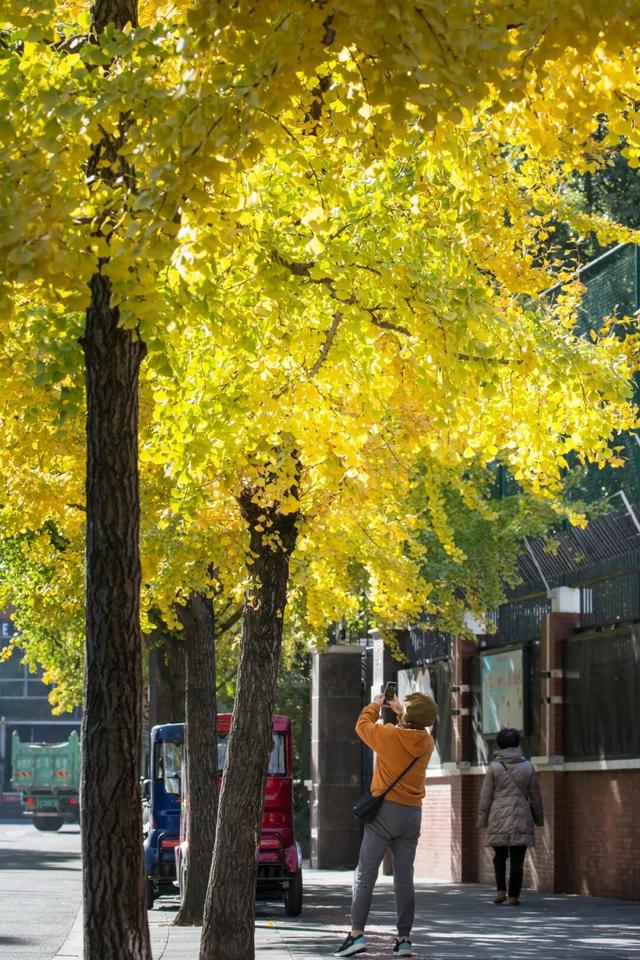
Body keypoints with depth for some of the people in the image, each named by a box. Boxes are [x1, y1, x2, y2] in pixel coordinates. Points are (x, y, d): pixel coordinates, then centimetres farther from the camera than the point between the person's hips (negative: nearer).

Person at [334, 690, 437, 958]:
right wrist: (401, 713, 34)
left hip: (385, 810, -4)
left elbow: (362, 725, 10)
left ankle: (357, 934, -12)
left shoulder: (389, 734, -8)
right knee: (404, 879, 7)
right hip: (412, 815, 4)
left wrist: (374, 705, 26)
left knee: (364, 876, -4)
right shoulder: (426, 742, 4)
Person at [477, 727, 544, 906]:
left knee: (500, 856, 16)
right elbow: (535, 795, 9)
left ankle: (501, 890, 5)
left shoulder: (494, 766, -1)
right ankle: (513, 896, -1)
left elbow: (486, 796, 1)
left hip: (498, 818, 0)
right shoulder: (527, 767, 2)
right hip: (521, 819, 0)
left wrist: (483, 818, 8)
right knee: (517, 859, 2)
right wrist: (538, 817, 19)